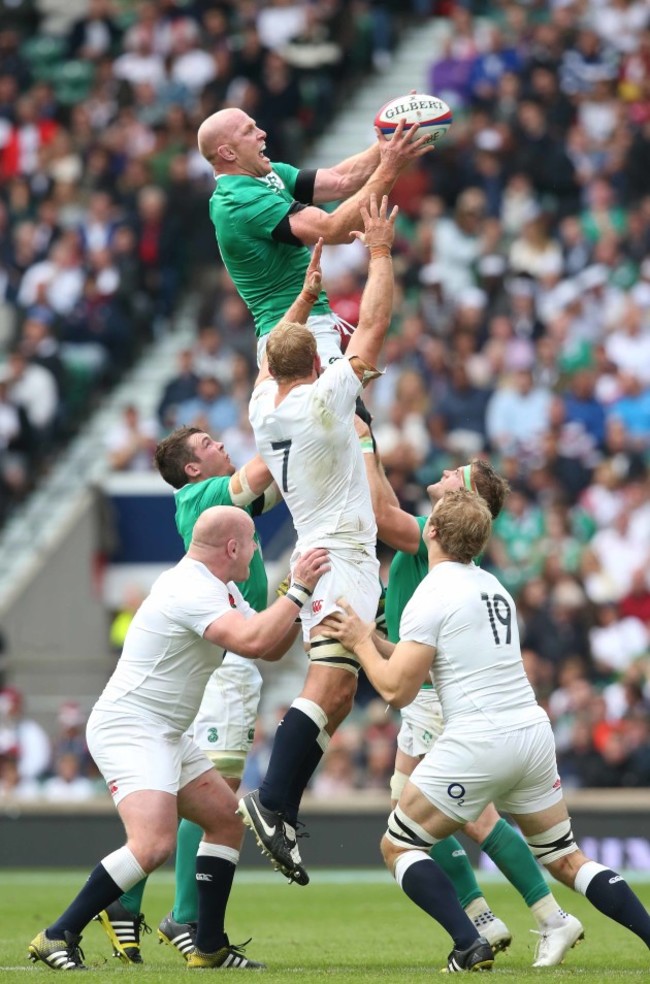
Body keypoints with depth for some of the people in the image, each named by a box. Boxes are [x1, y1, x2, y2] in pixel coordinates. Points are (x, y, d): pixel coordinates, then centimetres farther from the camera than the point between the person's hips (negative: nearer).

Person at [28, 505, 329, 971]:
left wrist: (298, 597, 3)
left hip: (167, 736, 11)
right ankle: (58, 937, -17)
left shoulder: (221, 590, 13)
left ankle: (210, 946, 16)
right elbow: (253, 642, -33)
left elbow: (271, 648, 17)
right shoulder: (191, 591, -21)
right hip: (129, 729, -11)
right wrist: (298, 591, -24)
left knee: (228, 819, 14)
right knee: (154, 844, -25)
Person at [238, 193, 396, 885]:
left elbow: (273, 354, 31)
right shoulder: (323, 397, -9)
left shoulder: (264, 406, 10)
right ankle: (273, 801, -34)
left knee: (337, 687, 13)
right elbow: (373, 326, -6)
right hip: (342, 556, -9)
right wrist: (379, 252, 3)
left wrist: (307, 294, 38)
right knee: (331, 680, -20)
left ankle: (281, 808, 9)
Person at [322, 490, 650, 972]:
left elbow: (397, 689, -8)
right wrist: (375, 641, 24)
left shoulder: (432, 596, -8)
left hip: (478, 742, -7)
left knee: (398, 847, 6)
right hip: (533, 732, 7)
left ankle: (470, 945, -10)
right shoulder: (492, 586, 16)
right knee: (565, 857, 16)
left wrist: (360, 642, 5)